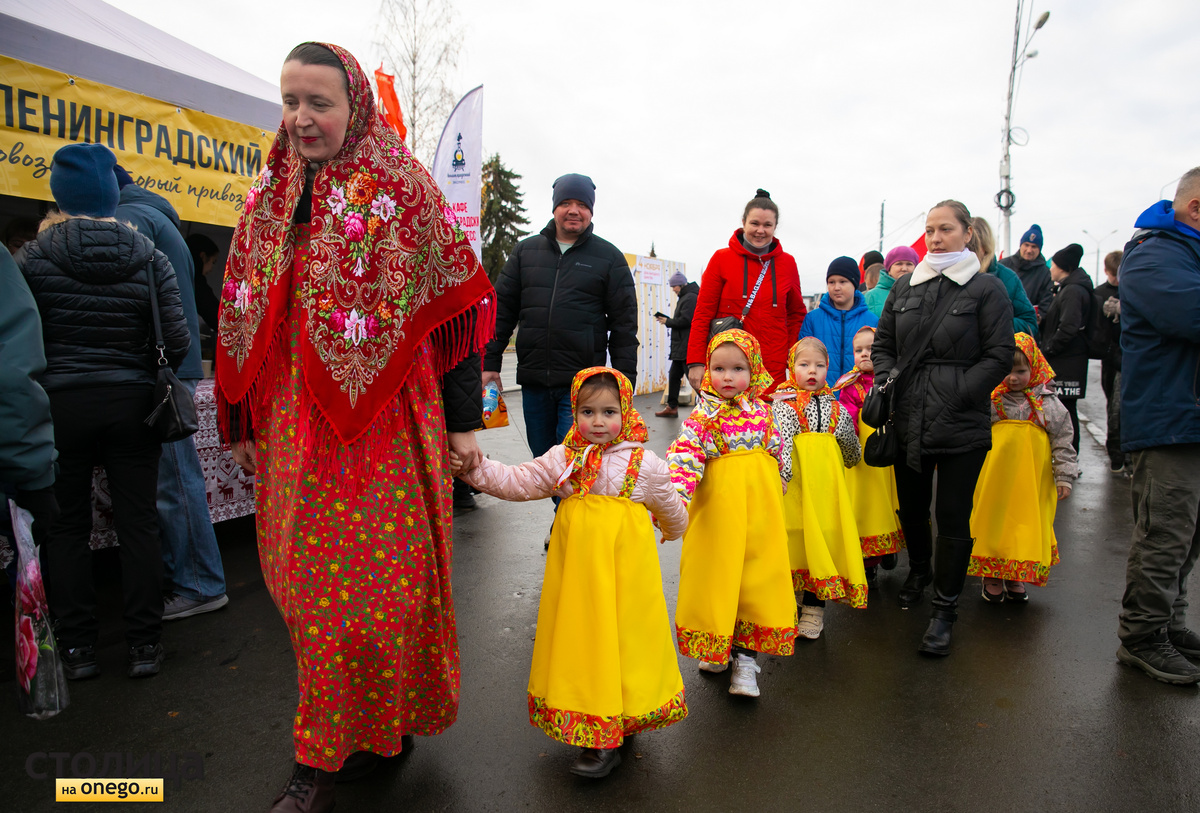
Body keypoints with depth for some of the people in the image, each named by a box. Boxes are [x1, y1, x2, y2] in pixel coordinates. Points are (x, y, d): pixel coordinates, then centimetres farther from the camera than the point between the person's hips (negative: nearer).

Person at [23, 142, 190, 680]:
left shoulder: (35, 255, -4)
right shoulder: (149, 258, -2)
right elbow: (177, 342, -6)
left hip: (58, 406, 0)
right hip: (130, 406, 1)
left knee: (66, 526, 11)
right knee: (138, 523, 7)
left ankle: (76, 648, 18)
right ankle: (144, 645, 13)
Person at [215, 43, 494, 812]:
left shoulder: (406, 190, -2)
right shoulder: (268, 198, 13)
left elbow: (451, 310, -4)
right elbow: (244, 318, 16)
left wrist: (462, 420, -6)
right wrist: (244, 423, 16)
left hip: (385, 419, -5)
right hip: (294, 423, 5)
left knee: (378, 575, 2)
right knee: (306, 578, 11)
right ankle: (326, 751, 32)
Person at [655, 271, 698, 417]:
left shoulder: (690, 297, -13)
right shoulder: (684, 297, 19)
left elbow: (685, 320, -21)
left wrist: (667, 321, -8)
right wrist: (667, 320, 6)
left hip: (688, 347, -11)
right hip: (681, 347, 11)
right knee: (674, 375, 15)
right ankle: (672, 407, 23)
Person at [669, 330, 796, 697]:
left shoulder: (761, 411, 4)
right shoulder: (703, 416, -6)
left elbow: (776, 451, 17)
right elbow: (683, 456, -16)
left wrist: (776, 494, 22)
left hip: (759, 505, 3)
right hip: (718, 505, -2)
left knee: (758, 576, 3)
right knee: (716, 574, 8)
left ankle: (745, 656, 16)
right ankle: (716, 646, 30)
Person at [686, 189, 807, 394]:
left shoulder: (787, 263, 11)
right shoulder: (722, 258, 4)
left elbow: (796, 314, 18)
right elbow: (703, 313, 2)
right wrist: (696, 362, -6)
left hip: (774, 370, 2)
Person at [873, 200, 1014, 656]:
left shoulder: (986, 288, -2)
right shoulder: (905, 288, 11)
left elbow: (1000, 356, -5)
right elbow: (883, 343, 16)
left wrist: (957, 393, -14)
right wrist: (885, 382, -1)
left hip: (962, 425, -4)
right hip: (908, 419, 4)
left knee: (953, 516, 0)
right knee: (910, 505, 17)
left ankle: (945, 609, 15)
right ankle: (919, 569, 44)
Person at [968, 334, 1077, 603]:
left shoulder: (1048, 404, 0)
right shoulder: (990, 400, -2)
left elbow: (1062, 441, 4)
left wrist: (1064, 477, 2)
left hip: (1033, 482, 1)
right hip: (995, 479, -1)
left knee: (1028, 525, 8)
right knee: (994, 521, 6)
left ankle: (1016, 578, 25)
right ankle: (992, 577, 21)